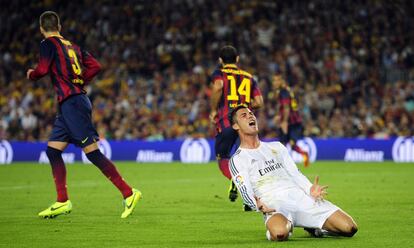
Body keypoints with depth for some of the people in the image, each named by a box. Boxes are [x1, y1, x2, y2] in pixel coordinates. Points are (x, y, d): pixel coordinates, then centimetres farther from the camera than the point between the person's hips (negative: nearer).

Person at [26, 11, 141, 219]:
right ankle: (63, 202, 10)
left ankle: (128, 193, -13)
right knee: (52, 150, 11)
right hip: (69, 105, 9)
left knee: (92, 152, -11)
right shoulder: (72, 46, 18)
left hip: (72, 103, -9)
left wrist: (31, 74, 6)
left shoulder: (48, 44, -3)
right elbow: (95, 66, 13)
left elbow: (42, 69, -15)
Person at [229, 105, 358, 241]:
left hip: (301, 198, 4)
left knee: (349, 228, -14)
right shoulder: (237, 160, 10)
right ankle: (288, 225, -5)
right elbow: (246, 193, -3)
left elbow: (295, 174, 19)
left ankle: (314, 227, 15)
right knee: (280, 233, -42)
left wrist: (310, 189, -2)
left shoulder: (276, 147, 27)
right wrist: (258, 205, -26)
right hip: (275, 205, -4)